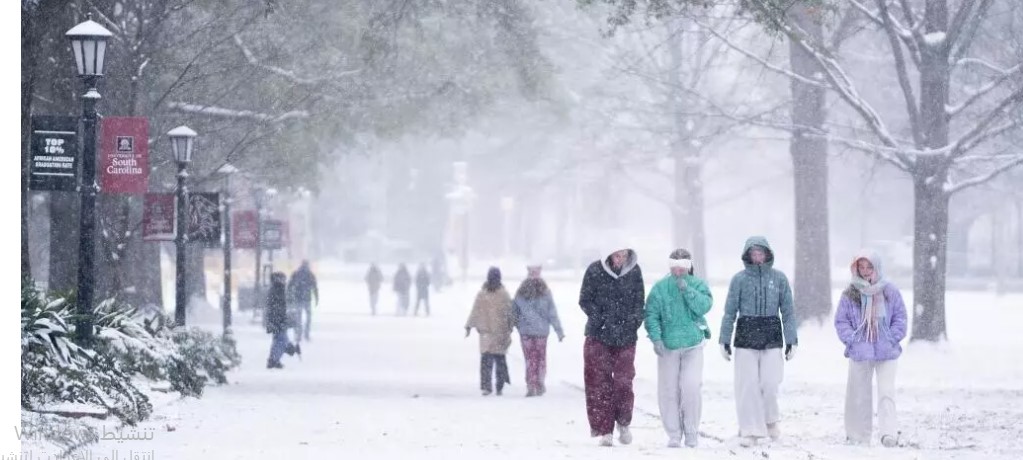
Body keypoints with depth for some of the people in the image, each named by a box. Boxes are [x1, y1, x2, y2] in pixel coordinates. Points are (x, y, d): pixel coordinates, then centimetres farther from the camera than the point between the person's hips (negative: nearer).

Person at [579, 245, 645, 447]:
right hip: (598, 336, -1)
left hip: (626, 337, 1)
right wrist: (601, 319, -15)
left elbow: (639, 300, 10)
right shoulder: (595, 271, -7)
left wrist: (636, 318, -9)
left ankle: (623, 423, 19)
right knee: (600, 384, -1)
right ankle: (605, 430, 5)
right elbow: (585, 300, -2)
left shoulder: (634, 271, 1)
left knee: (624, 381, -2)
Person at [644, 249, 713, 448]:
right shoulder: (660, 288, 0)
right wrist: (656, 338, -14)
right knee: (668, 391, 1)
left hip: (693, 345, -1)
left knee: (691, 387, -12)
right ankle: (674, 435, 12)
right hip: (668, 345, 1)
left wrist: (687, 290, -19)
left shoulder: (698, 285, 2)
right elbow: (651, 314, -3)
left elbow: (704, 306, -13)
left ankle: (691, 434, 1)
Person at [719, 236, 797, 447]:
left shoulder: (779, 278, 3)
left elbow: (787, 311, 6)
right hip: (745, 335, 0)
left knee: (770, 384, -5)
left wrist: (791, 341, 2)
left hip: (772, 337, 0)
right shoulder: (739, 279, 0)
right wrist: (724, 341, 0)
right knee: (747, 385, -2)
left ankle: (770, 419, 22)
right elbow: (730, 312, 2)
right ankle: (750, 431, 6)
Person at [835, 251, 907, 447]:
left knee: (886, 392, -10)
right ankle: (858, 436, 15)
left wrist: (892, 338, -5)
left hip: (886, 351, -1)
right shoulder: (850, 294, 1)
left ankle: (889, 433, -16)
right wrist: (851, 339, -7)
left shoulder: (890, 291, 1)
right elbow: (841, 321, 5)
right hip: (859, 351, 1)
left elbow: (900, 318, 6)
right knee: (859, 394, 7)